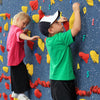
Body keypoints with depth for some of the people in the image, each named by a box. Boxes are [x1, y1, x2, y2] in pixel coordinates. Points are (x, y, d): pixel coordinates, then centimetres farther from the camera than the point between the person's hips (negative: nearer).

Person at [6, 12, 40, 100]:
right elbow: (20, 35, -41)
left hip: (13, 57, 10)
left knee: (15, 74, 18)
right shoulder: (17, 29, -18)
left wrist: (23, 32, 7)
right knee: (20, 73, -7)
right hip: (16, 57, -10)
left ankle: (15, 92, 29)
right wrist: (29, 38, -59)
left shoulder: (13, 28, 13)